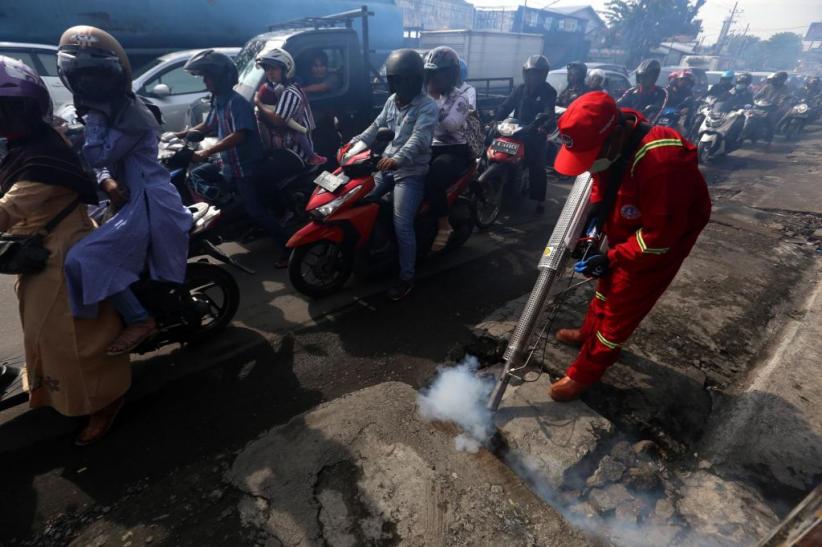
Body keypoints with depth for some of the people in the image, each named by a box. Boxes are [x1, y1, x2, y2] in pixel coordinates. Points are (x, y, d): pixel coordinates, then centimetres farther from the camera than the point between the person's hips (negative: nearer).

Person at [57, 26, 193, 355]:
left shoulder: (133, 114, -14)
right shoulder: (104, 110, 16)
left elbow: (97, 155, -18)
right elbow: (102, 159, 12)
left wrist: (94, 115, -8)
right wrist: (108, 181, -10)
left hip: (147, 205, -10)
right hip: (130, 200, 10)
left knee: (82, 261, -19)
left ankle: (140, 320, -10)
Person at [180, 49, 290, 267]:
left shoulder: (237, 102, -18)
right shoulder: (218, 101, 11)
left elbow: (239, 136, -30)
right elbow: (208, 126, 25)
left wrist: (205, 152, -32)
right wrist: (180, 134, 15)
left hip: (246, 167, -9)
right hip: (227, 165, 9)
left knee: (255, 210, -12)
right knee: (196, 174, 16)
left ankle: (284, 246, -3)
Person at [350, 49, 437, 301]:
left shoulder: (427, 106, -11)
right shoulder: (392, 100, 13)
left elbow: (419, 138, -27)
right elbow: (376, 127, 14)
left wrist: (398, 158, -44)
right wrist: (354, 143, -2)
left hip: (411, 172, -8)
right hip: (385, 166, 8)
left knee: (402, 225, -17)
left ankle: (406, 278, -6)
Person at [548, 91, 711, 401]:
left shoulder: (662, 163, -39)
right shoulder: (608, 139, -16)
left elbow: (660, 235, -31)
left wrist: (611, 259, -26)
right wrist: (595, 209, -8)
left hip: (667, 235, -7)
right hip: (627, 228, 8)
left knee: (622, 303, 1)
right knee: (608, 283, 23)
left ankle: (585, 373, 15)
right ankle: (590, 333, 47)